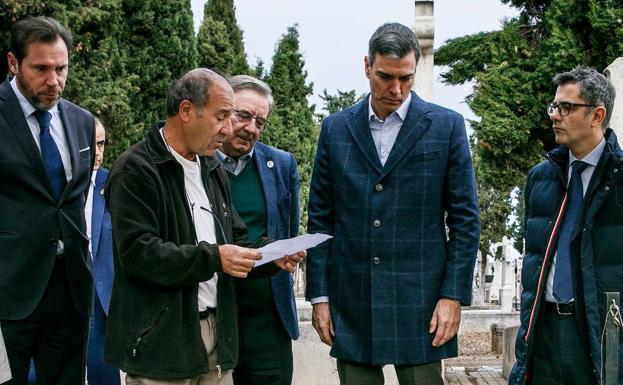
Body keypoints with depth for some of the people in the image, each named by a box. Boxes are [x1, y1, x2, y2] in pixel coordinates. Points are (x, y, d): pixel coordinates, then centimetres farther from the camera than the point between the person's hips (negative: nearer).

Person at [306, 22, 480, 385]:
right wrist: (319, 295, 3)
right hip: (351, 303, 2)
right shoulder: (336, 128, 7)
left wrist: (454, 295, -5)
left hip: (420, 301, -2)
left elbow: (465, 219, 1)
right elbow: (320, 219, 8)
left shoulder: (447, 126, 1)